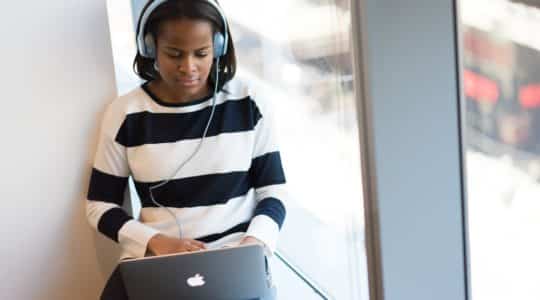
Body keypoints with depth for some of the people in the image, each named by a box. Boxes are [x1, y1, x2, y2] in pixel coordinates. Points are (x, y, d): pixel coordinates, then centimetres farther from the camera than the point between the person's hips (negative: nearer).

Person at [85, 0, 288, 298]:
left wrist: (255, 241, -13)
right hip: (154, 255, 1)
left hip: (234, 252, 0)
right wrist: (154, 241, -12)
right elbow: (99, 206, 6)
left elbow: (273, 190, 7)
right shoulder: (124, 114, 1)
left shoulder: (248, 104, 2)